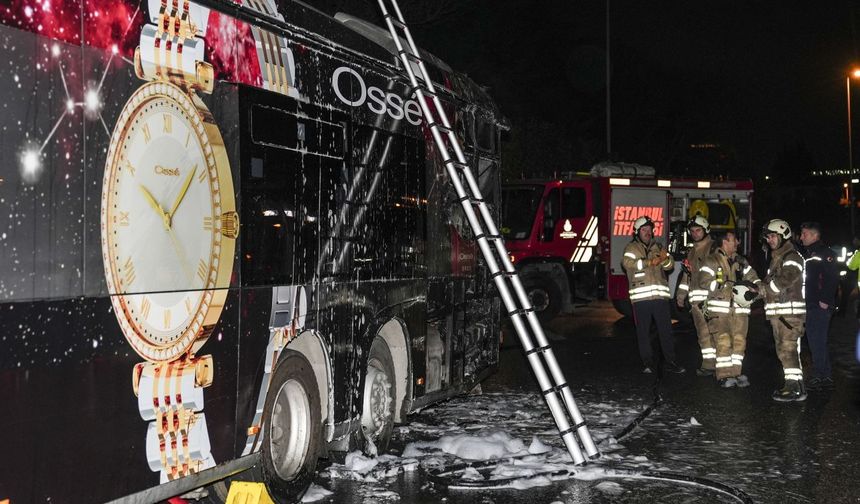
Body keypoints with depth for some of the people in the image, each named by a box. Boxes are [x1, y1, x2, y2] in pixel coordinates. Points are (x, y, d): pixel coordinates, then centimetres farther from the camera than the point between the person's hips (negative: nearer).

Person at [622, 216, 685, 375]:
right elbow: (627, 262, -15)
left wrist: (665, 259, -16)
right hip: (641, 296, -3)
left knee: (666, 330, 3)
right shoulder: (632, 247, 4)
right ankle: (648, 364, 11)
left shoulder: (658, 247, 16)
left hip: (660, 295, 3)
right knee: (643, 332, 3)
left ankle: (670, 363, 10)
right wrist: (649, 262, -26)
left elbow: (670, 265, 8)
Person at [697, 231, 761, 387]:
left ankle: (736, 372, 14)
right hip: (719, 308, -5)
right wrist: (729, 286, -16)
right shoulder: (712, 260, -2)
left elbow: (753, 279, 20)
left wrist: (754, 289, -4)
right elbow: (704, 282, -13)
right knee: (723, 342, -8)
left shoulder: (741, 261, 17)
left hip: (740, 307, 5)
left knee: (739, 341, 3)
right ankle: (724, 375, -2)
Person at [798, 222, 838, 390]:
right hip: (810, 305, 9)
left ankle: (818, 377, -5)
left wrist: (825, 300, -21)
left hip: (821, 306, -9)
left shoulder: (825, 253, -9)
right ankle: (826, 377, 19)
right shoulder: (807, 254, 18)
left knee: (817, 340, -8)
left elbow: (832, 278, -18)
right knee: (817, 341, 12)